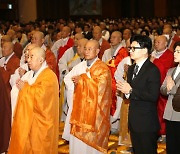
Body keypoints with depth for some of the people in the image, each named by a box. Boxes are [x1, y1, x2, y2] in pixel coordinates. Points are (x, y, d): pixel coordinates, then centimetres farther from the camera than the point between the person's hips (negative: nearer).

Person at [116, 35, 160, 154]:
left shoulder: (152, 70, -15)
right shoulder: (132, 69, 14)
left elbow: (153, 96, -24)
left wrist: (131, 91, -19)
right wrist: (125, 91, -6)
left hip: (146, 123, -8)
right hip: (134, 121, 9)